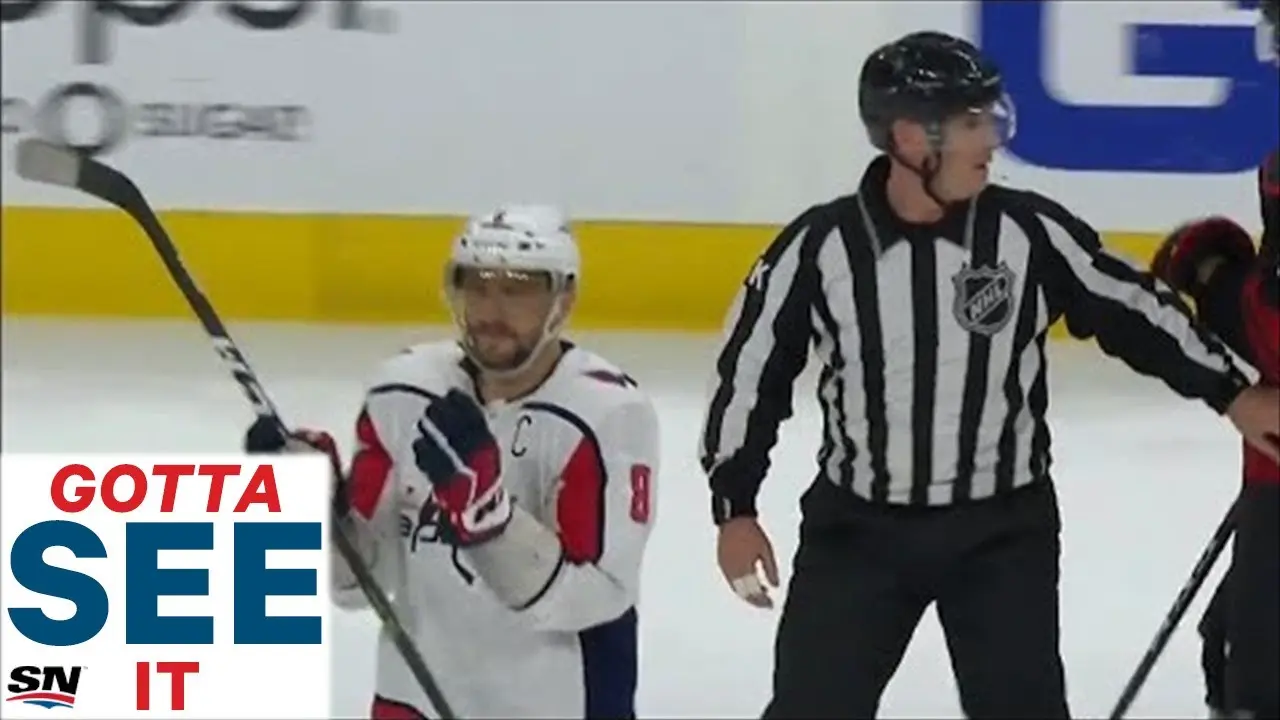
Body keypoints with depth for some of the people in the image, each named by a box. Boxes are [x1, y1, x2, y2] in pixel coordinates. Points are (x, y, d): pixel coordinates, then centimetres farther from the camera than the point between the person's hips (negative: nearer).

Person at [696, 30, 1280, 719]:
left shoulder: (1031, 232, -10)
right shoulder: (818, 246, -11)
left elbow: (1134, 309, 3)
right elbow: (752, 369, -2)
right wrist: (735, 508, -1)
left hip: (1003, 529, 0)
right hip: (858, 527, 0)